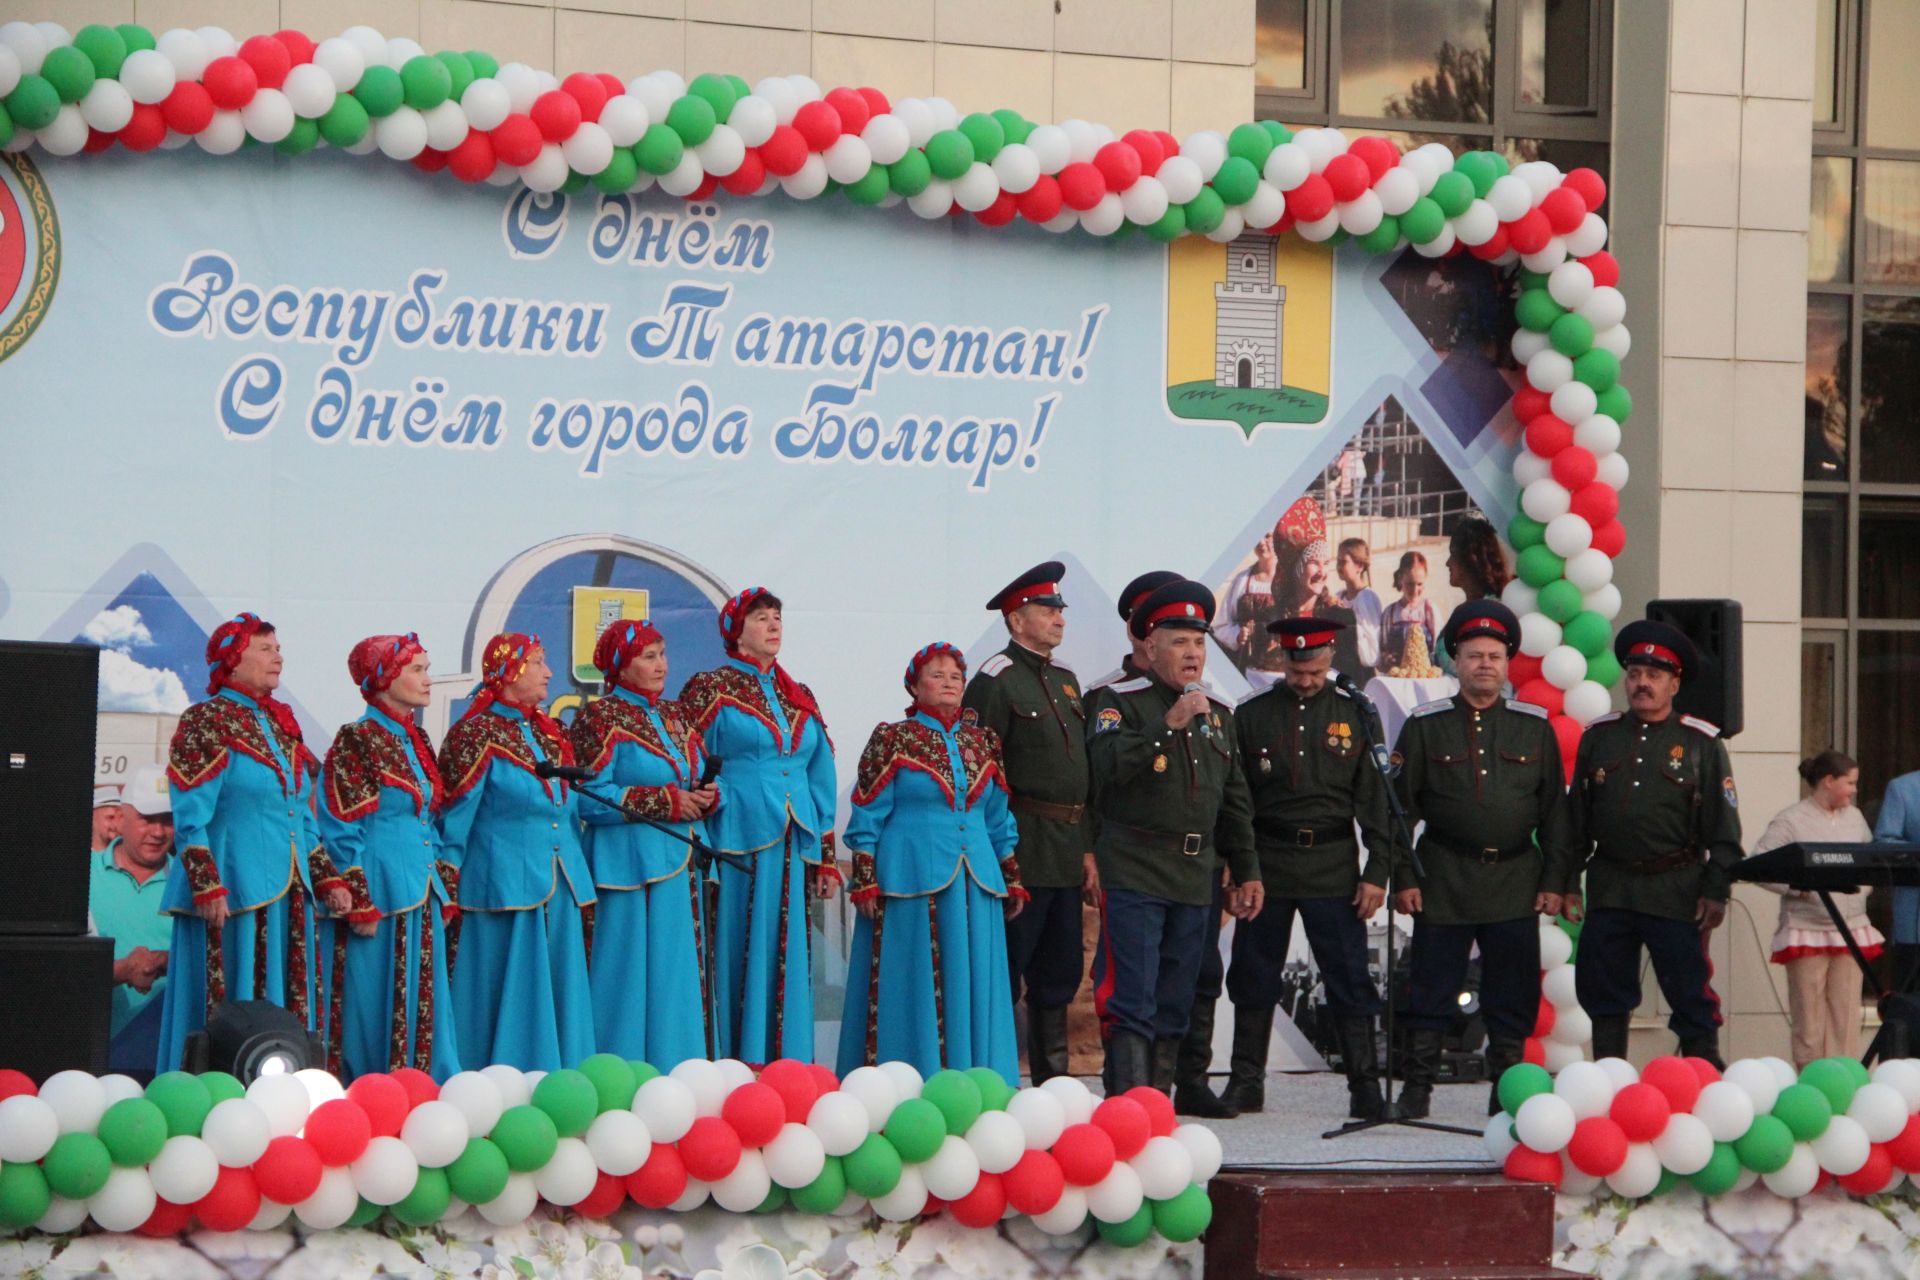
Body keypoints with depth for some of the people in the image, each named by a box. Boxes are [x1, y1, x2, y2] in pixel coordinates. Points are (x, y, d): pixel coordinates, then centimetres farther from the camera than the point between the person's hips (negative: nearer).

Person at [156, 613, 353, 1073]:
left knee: (288, 1006, 6)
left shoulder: (281, 724, 16)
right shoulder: (205, 723, -5)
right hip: (235, 892, -7)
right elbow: (190, 820, -11)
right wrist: (208, 889, -18)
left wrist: (328, 878, 13)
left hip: (290, 894, 7)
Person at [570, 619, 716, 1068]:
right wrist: (665, 801, -15)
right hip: (632, 865, -7)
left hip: (684, 864, 7)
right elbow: (589, 798, -14)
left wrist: (706, 796, 0)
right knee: (637, 975, -8)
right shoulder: (601, 719, -6)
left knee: (684, 974, 5)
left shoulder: (673, 714, 16)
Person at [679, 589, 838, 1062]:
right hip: (738, 843, -5)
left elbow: (821, 779, 19)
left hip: (792, 850, 5)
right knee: (739, 956, -7)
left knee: (789, 959, 4)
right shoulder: (711, 690, 2)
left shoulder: (800, 698, 18)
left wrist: (826, 855, 14)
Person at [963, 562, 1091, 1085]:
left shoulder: (1067, 681, 18)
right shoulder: (995, 682, -8)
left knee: (1060, 972, 11)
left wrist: (1088, 849, 14)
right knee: (1005, 972, -5)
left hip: (1067, 856, 8)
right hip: (1021, 851, -8)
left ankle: (1052, 1081, 18)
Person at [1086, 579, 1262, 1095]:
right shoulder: (1118, 701, -2)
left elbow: (1234, 801, 22)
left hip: (1195, 878, 6)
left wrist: (1246, 872, 18)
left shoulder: (1217, 714, 17)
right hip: (1135, 874, -6)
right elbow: (1109, 765, -20)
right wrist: (1169, 725, -23)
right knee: (1132, 1003, -9)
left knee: (1175, 1005, 9)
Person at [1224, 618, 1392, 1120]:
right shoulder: (1251, 716, 5)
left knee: (1349, 980, -3)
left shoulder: (1356, 716, 4)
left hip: (1333, 867, -1)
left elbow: (1374, 799, 4)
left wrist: (1377, 872, -2)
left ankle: (1365, 1087, 2)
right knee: (1254, 979, 6)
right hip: (1266, 865, 1)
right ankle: (1246, 1081, 16)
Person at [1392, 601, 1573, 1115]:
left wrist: (1553, 879, 3)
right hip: (1443, 881, -1)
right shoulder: (1425, 725, 4)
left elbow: (1554, 809, 9)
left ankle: (1506, 1092, 12)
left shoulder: (1534, 727, 8)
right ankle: (1416, 1088, 9)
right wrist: (1403, 876, -3)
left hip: (1515, 883, 1)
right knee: (1431, 992, 1)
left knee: (1512, 996, 3)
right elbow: (1401, 805, 4)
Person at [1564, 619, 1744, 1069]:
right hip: (1609, 890, 3)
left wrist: (1716, 891, -6)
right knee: (1604, 996, 6)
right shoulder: (1598, 737, 11)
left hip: (1677, 892, -3)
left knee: (1691, 997, -2)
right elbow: (1576, 817, 13)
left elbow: (1724, 828, 0)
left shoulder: (1702, 743, 2)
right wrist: (1568, 881, 7)